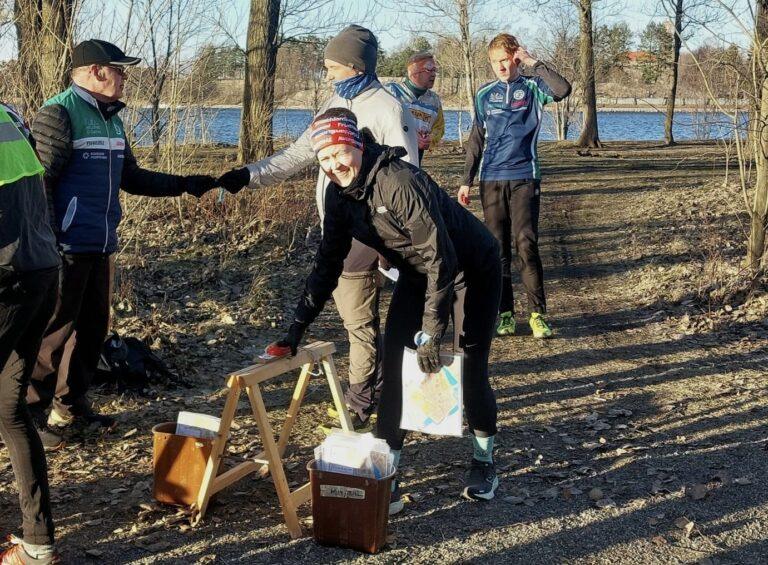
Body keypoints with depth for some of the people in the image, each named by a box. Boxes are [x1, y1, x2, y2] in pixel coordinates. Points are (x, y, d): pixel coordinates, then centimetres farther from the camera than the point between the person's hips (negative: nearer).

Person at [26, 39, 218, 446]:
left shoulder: (111, 117, 16)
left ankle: (71, 402, 27)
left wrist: (184, 185, 14)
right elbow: (40, 181, -17)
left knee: (93, 326, 14)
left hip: (101, 245, 9)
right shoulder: (59, 113, -12)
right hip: (66, 246, -9)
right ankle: (31, 409, 9)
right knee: (56, 329, -3)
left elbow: (130, 177, 21)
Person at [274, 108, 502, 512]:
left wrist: (431, 334, -33)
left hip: (472, 269, -7)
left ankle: (484, 465, 19)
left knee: (470, 368, -5)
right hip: (418, 275, 7)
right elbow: (328, 262, -2)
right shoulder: (339, 194, -10)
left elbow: (440, 258, -33)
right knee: (395, 364, -5)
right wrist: (298, 326, -6)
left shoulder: (399, 182, -34)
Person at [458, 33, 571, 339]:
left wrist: (533, 63, -13)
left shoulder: (532, 87, 3)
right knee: (497, 247, 3)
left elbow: (563, 89, -19)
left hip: (524, 178, -3)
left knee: (526, 244, -10)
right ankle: (505, 312, 10)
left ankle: (538, 313, -3)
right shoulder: (485, 94, 12)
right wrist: (467, 181, 11)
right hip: (491, 179, 3)